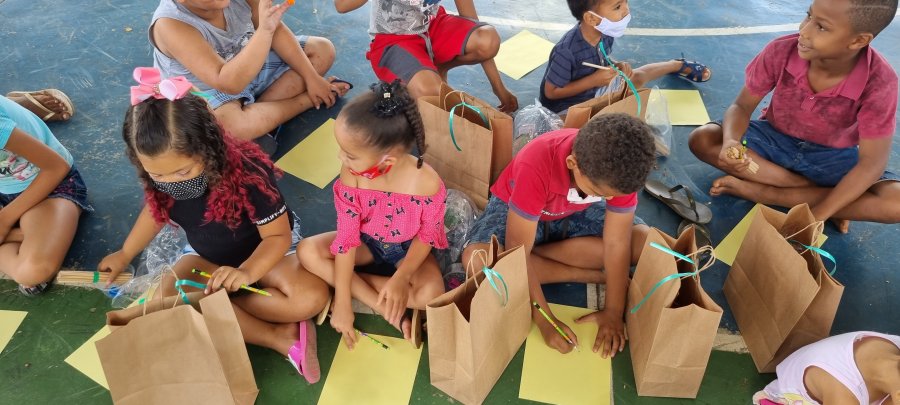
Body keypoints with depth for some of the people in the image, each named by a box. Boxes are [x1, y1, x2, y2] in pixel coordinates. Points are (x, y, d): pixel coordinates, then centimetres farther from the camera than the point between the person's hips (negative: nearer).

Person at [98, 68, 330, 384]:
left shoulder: (247, 175, -34)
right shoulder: (159, 179, -17)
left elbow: (278, 236, -26)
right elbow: (155, 211, 7)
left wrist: (246, 272, -44)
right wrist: (125, 254, 20)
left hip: (265, 252, -4)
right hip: (206, 256, 5)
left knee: (312, 297, -31)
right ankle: (280, 338, -21)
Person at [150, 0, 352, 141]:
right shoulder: (169, 25, -33)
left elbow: (277, 30, -7)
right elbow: (229, 84, -42)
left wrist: (311, 77, -10)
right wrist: (264, 30, -51)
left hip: (252, 64, 6)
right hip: (207, 91, -6)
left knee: (323, 49, 2)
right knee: (232, 127, -41)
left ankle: (259, 112, -14)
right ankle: (306, 100, -11)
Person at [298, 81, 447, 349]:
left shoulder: (426, 183, -33)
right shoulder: (351, 174, -26)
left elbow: (426, 235, -15)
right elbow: (347, 236, -20)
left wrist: (401, 277, -30)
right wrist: (342, 302, -20)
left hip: (408, 249, -3)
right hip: (367, 243, 3)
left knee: (430, 294, -30)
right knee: (307, 251, -20)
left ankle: (356, 283, -8)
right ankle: (386, 308, -20)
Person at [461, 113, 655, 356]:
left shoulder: (619, 169, -29)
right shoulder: (535, 166, -41)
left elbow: (617, 242, -20)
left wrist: (614, 312, -21)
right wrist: (546, 320, -33)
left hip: (577, 212, 3)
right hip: (514, 208, -2)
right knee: (476, 259, -33)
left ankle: (533, 253, -14)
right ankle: (587, 274, -16)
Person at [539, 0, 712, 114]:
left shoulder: (605, 34, -13)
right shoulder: (566, 51, -36)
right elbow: (551, 92, -29)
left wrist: (617, 66, -14)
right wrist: (593, 80, -30)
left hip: (594, 91, 7)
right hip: (568, 108, -7)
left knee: (638, 76, 16)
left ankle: (679, 65, 45)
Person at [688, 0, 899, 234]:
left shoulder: (880, 81, -27)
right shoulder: (781, 51, -24)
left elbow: (871, 163, -25)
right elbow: (742, 106, -14)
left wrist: (817, 215, -33)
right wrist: (730, 142, -37)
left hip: (832, 156, -2)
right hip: (776, 139, 2)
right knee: (702, 140, -25)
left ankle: (756, 190, -25)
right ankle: (820, 190, -17)